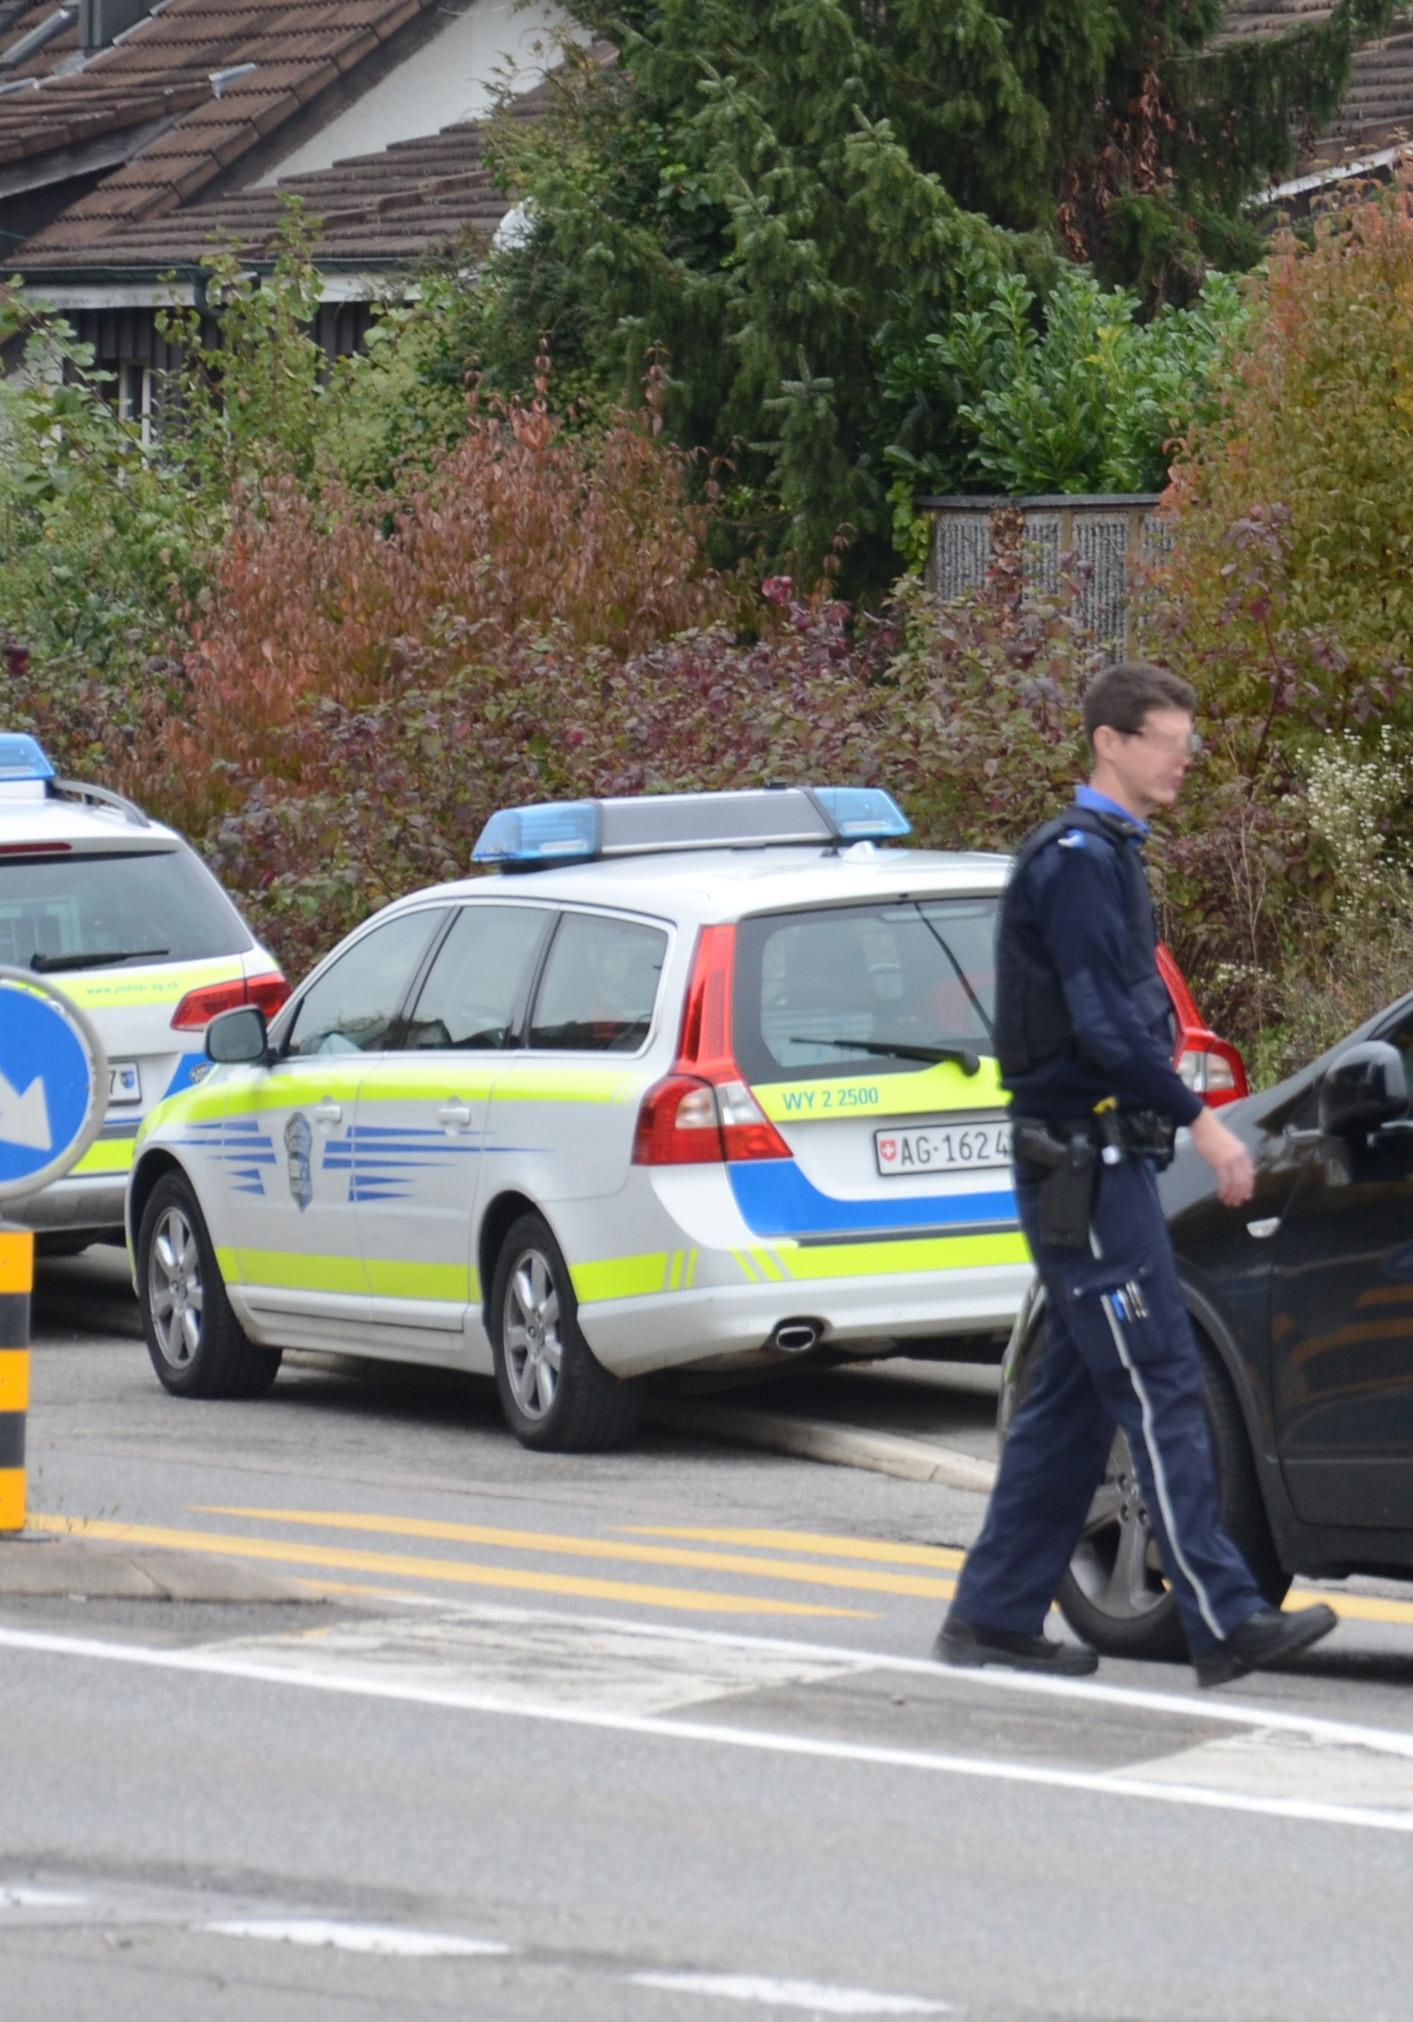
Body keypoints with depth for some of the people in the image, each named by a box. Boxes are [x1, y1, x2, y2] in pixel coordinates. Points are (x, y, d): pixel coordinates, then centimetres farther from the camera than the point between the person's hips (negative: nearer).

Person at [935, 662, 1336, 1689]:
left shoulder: (1108, 855, 18)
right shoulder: (1076, 858, -13)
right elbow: (1103, 1025, -21)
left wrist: (1173, 1114, 16)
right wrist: (1202, 1120, -21)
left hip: (1098, 1162, 10)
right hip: (1085, 1161, -10)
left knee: (1073, 1396, 11)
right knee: (1161, 1387, -12)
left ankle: (995, 1615, 14)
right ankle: (1225, 1622, -14)